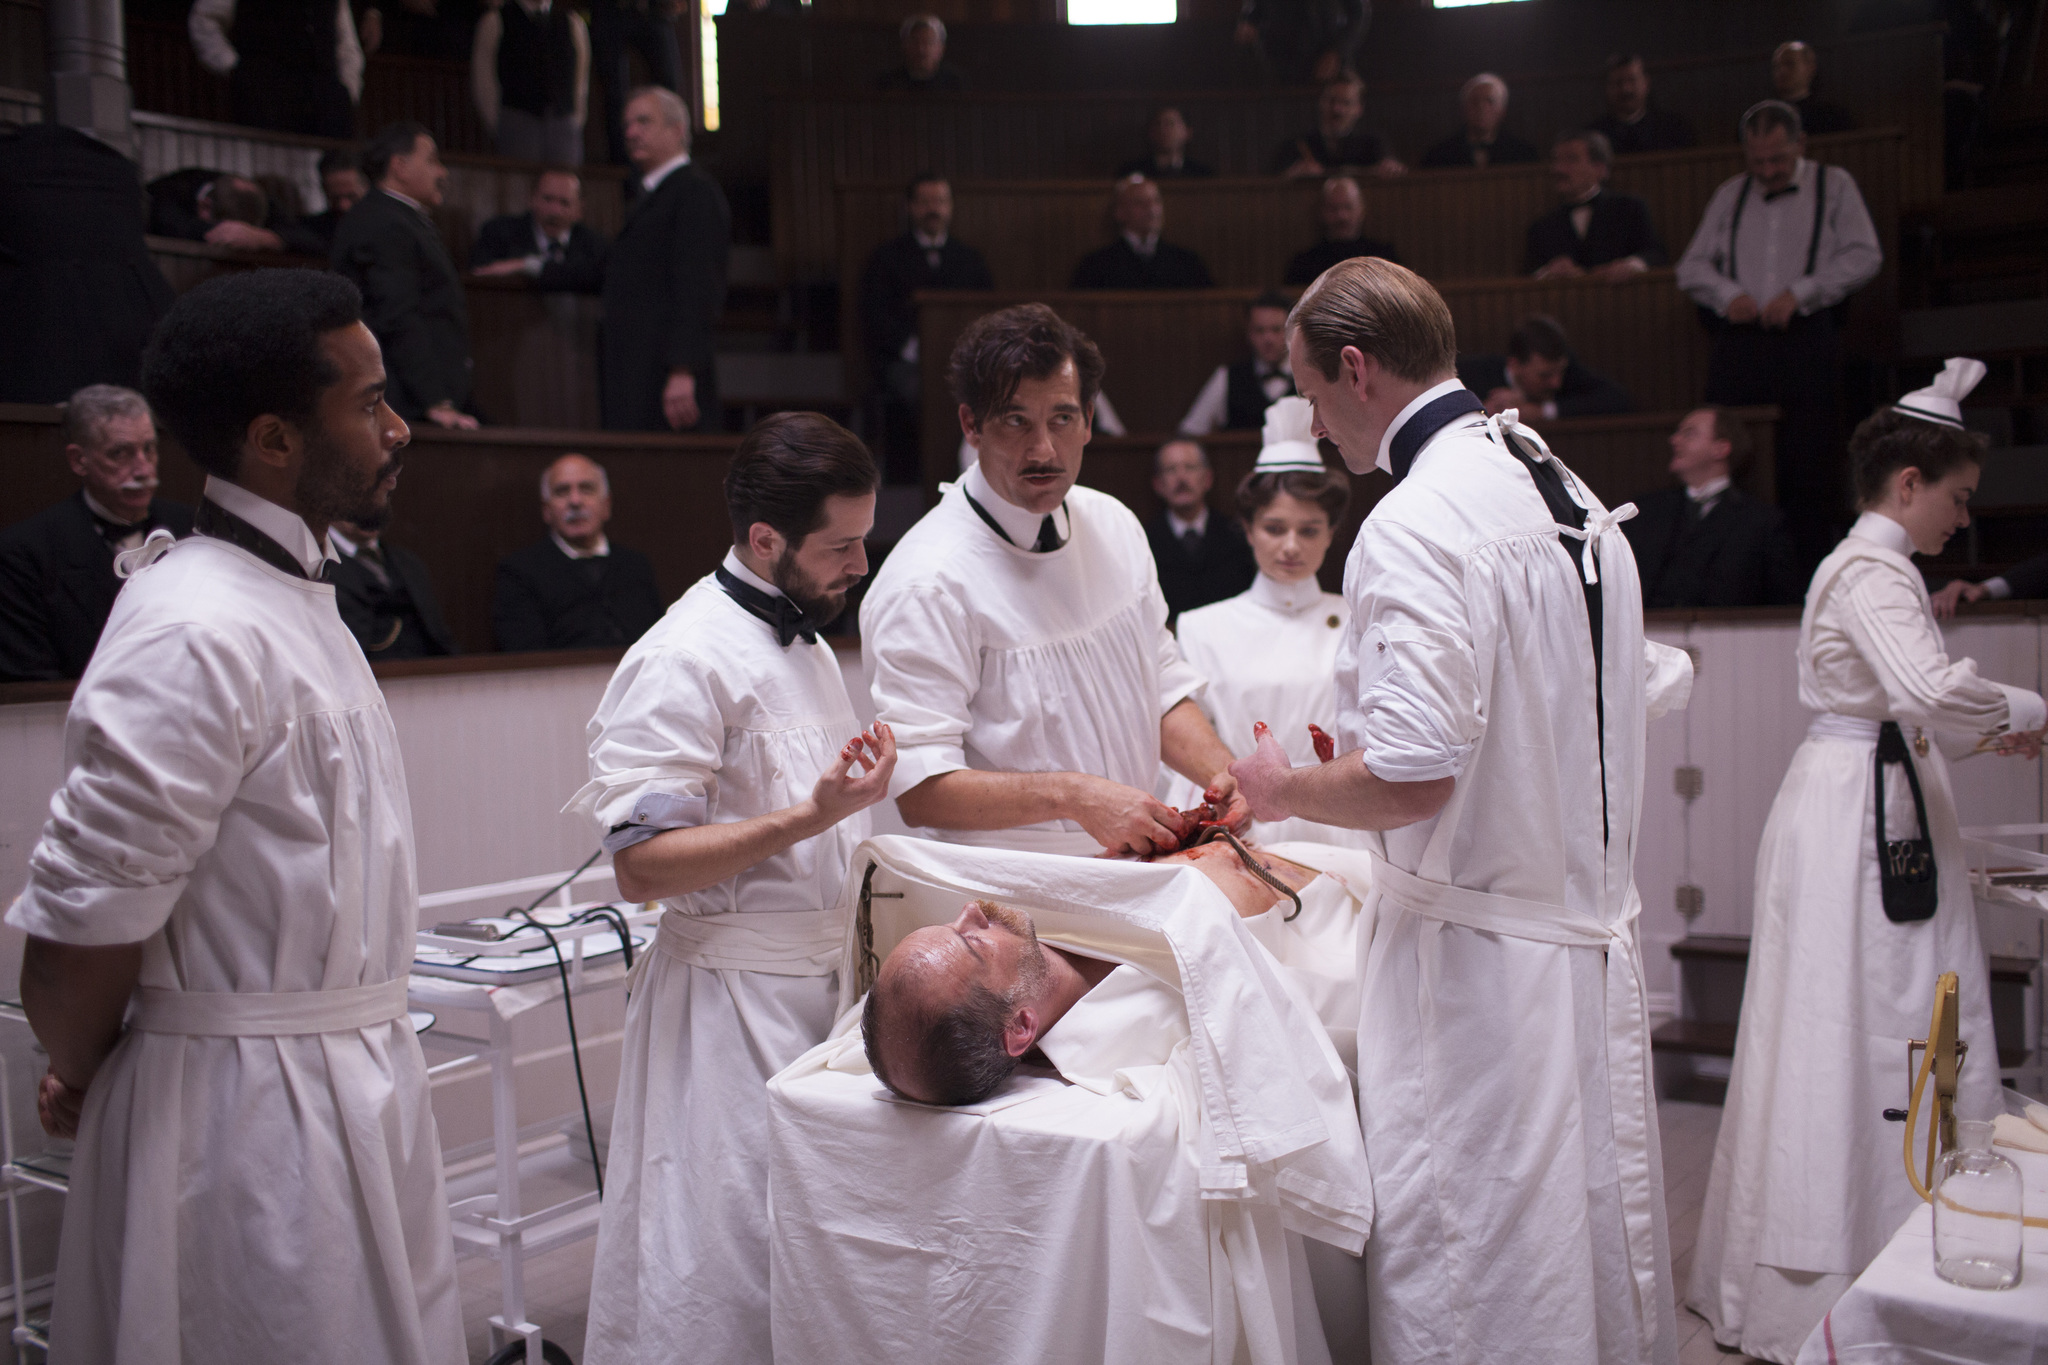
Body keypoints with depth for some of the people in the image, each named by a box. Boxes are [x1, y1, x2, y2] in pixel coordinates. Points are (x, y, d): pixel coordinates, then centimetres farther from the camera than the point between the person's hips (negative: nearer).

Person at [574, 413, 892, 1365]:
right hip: (730, 999, -8)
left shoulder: (805, 638, 14)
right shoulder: (685, 659, -16)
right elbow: (642, 864, -21)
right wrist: (812, 815, -26)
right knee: (724, 1260, -1)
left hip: (820, 982, 8)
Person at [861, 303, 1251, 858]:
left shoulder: (1116, 527, 8)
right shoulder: (928, 582, -16)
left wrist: (1223, 770, -2)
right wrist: (1074, 796, -27)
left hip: (1133, 868, 4)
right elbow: (920, 790, -19)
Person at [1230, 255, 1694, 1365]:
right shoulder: (1572, 495, 11)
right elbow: (1645, 691, 19)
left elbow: (1412, 776, -25)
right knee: (1603, 1247, 20)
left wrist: (1286, 790, -6)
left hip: (1476, 959, -9)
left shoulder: (1411, 529, -18)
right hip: (1594, 931, 9)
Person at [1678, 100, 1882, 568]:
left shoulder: (1834, 186, 11)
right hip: (1739, 341, 2)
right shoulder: (1730, 195, 19)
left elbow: (1864, 257, 1)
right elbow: (1692, 266, 16)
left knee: (1811, 469, -6)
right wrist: (1728, 294, -4)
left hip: (1807, 340, -2)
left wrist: (1799, 293, -11)